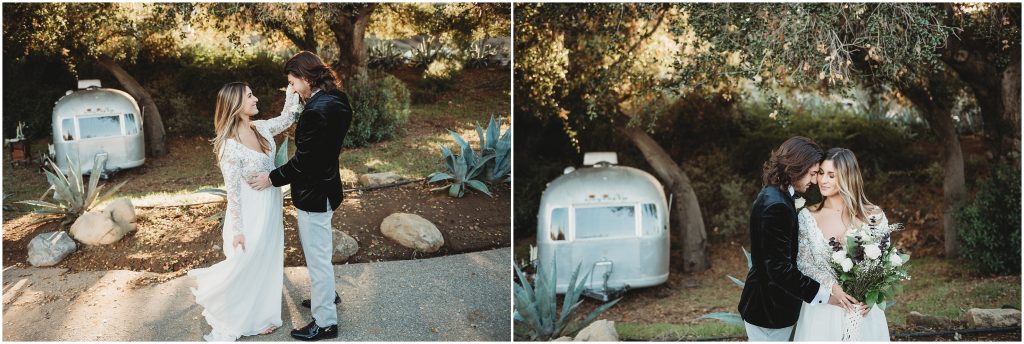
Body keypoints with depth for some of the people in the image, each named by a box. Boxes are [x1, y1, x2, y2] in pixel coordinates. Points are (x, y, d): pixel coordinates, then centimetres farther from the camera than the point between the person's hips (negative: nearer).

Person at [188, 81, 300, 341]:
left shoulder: (261, 128, -2)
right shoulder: (230, 146, -21)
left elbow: (288, 117, 13)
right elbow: (233, 191, -18)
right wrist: (238, 229, -15)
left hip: (270, 209, 7)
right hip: (250, 212, -7)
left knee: (267, 262, 16)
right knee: (243, 265, 4)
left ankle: (259, 317, 30)